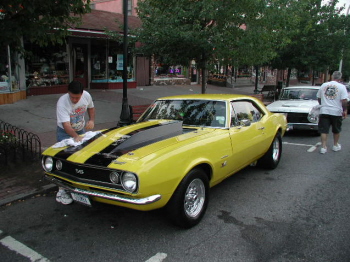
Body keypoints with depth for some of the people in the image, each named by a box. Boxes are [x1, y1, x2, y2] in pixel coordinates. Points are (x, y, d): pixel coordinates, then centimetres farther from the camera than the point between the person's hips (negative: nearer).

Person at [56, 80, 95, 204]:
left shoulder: (86, 96, -15)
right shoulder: (62, 102, -31)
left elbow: (91, 107, 8)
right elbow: (66, 124, -37)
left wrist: (92, 120, -9)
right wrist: (75, 136, -52)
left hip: (81, 130, 5)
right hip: (65, 132, -5)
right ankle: (61, 191, -10)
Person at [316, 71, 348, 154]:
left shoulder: (323, 85, 4)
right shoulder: (341, 87, -7)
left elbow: (318, 98, 11)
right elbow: (344, 100, -13)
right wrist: (345, 110, -1)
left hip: (324, 111, 1)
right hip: (336, 112, -1)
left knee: (324, 130, 3)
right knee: (336, 130, 16)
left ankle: (323, 147, 0)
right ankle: (335, 145, 29)